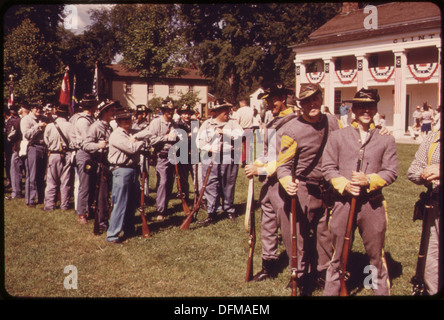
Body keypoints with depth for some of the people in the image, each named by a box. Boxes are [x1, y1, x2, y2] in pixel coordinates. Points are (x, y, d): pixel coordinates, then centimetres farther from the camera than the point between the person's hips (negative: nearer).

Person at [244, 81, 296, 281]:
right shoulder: (271, 124, 16)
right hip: (269, 181, 9)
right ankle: (269, 267, 27)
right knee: (267, 225, 15)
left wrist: (261, 170, -16)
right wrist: (256, 164, 4)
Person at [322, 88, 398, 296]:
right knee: (338, 255, 10)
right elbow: (327, 167, 2)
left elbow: (391, 172, 1)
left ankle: (382, 291, 25)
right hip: (343, 202, 0)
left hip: (373, 204, 0)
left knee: (376, 254, 9)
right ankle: (331, 291, 24)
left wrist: (369, 180, -16)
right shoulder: (337, 136, 5)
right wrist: (344, 184, -14)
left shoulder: (386, 139, 5)